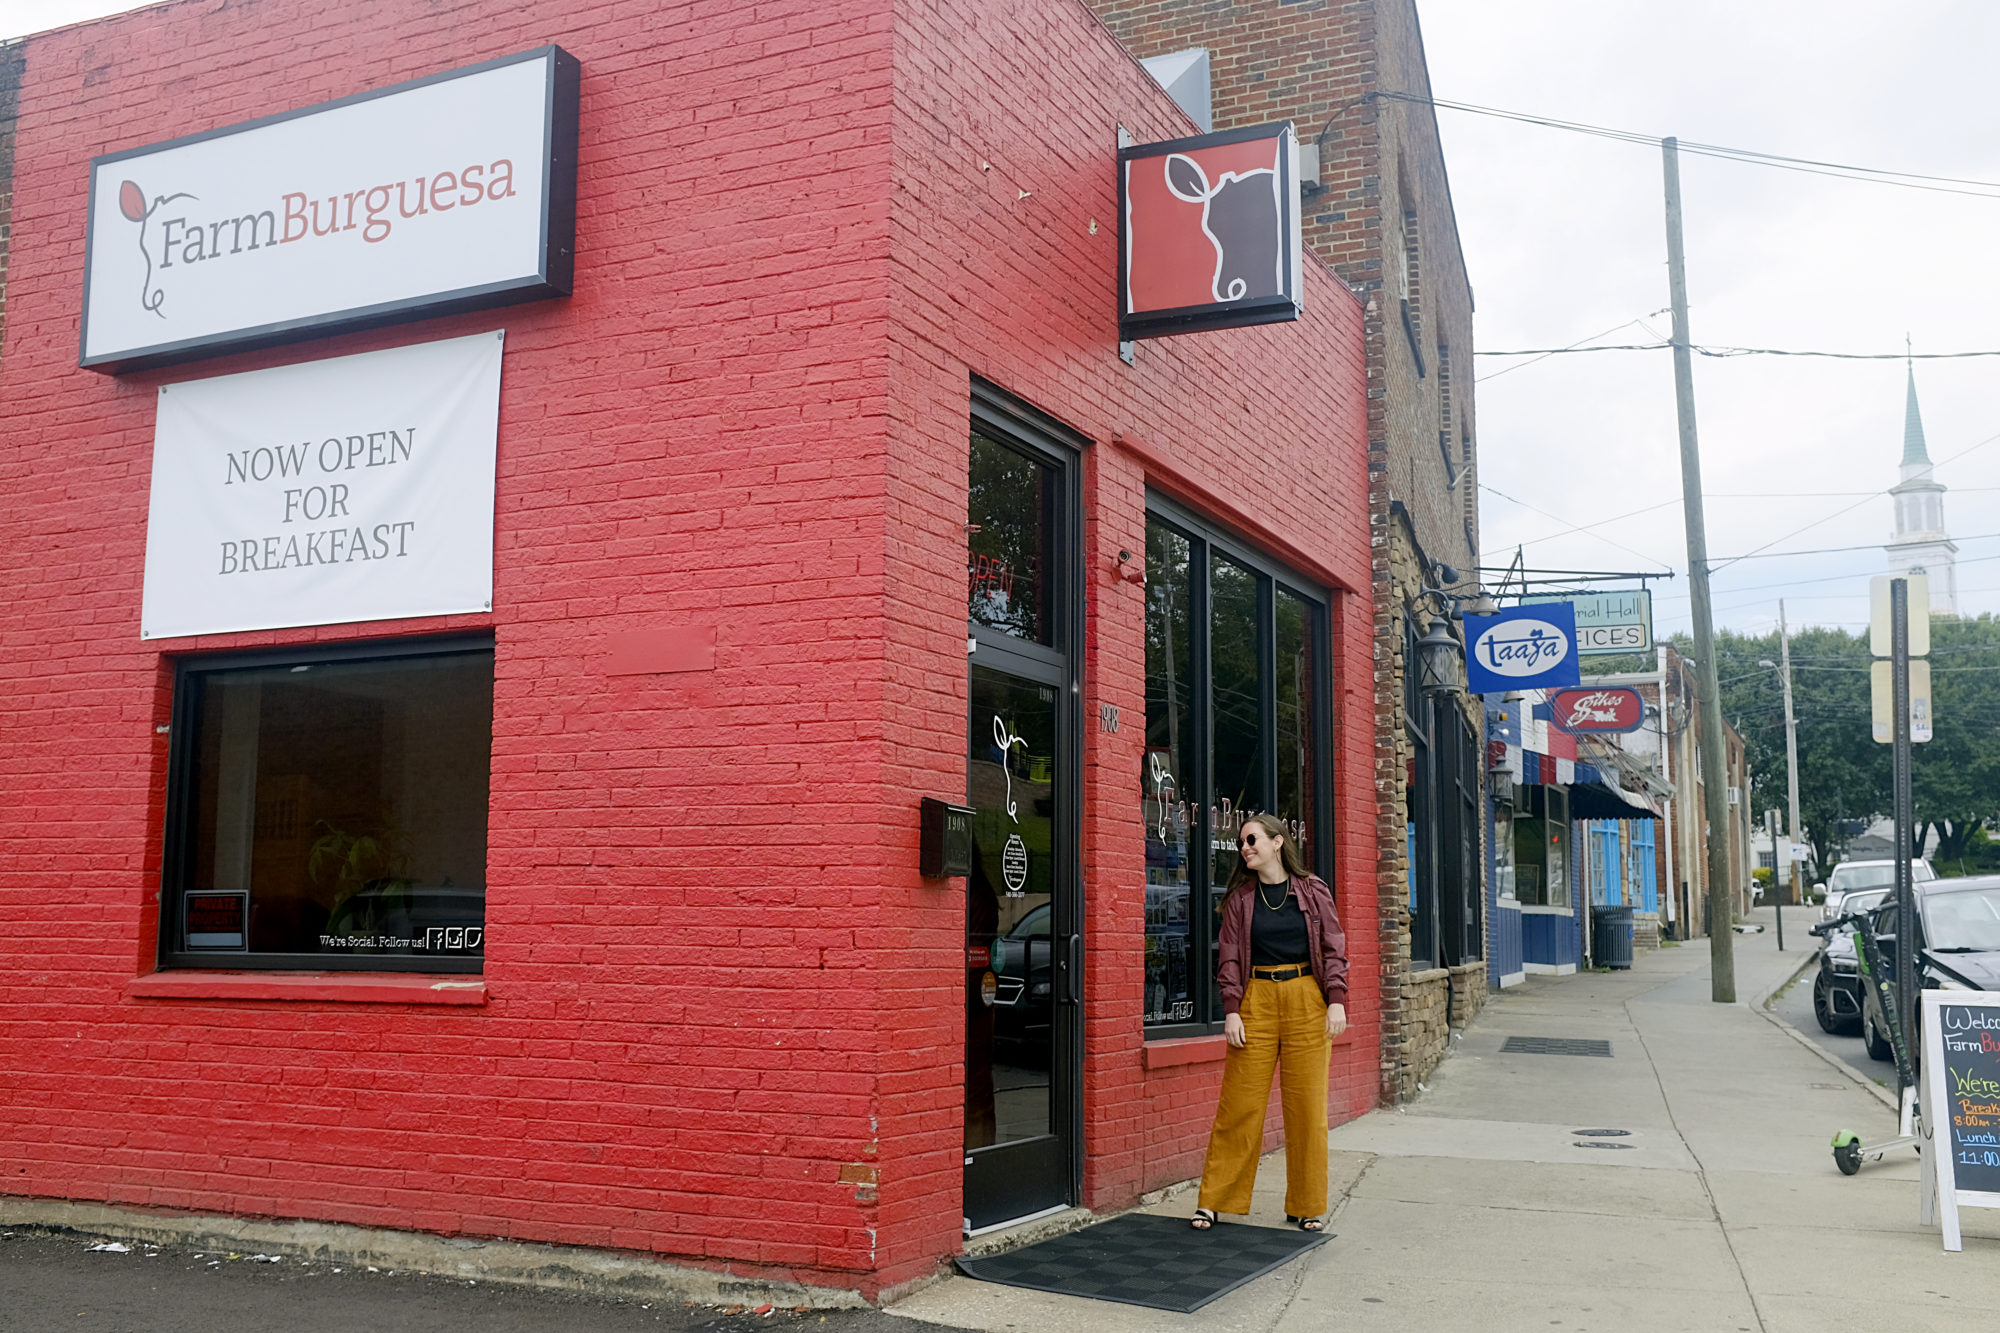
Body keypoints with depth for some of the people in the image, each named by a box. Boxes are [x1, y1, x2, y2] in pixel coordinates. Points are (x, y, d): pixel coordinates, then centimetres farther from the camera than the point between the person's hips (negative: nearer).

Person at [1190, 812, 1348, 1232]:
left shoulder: (1314, 891, 6)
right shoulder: (1240, 898, 7)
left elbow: (1334, 949, 5)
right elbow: (1229, 958, 6)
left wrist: (1336, 1000, -6)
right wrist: (1231, 1010, -4)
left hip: (1307, 999, 0)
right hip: (1257, 999, 0)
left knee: (1307, 1106, 2)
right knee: (1239, 1105, -1)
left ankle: (1307, 1206, 14)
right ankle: (1214, 1201, 8)